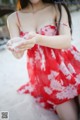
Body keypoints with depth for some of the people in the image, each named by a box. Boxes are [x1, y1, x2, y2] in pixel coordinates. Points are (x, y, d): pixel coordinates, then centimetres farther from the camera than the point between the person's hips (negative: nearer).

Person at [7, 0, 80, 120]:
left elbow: (67, 41, -18)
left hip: (67, 65, -1)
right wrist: (15, 48, -34)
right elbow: (18, 54, -9)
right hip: (43, 75, 1)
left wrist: (38, 39, -36)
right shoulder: (13, 18, -1)